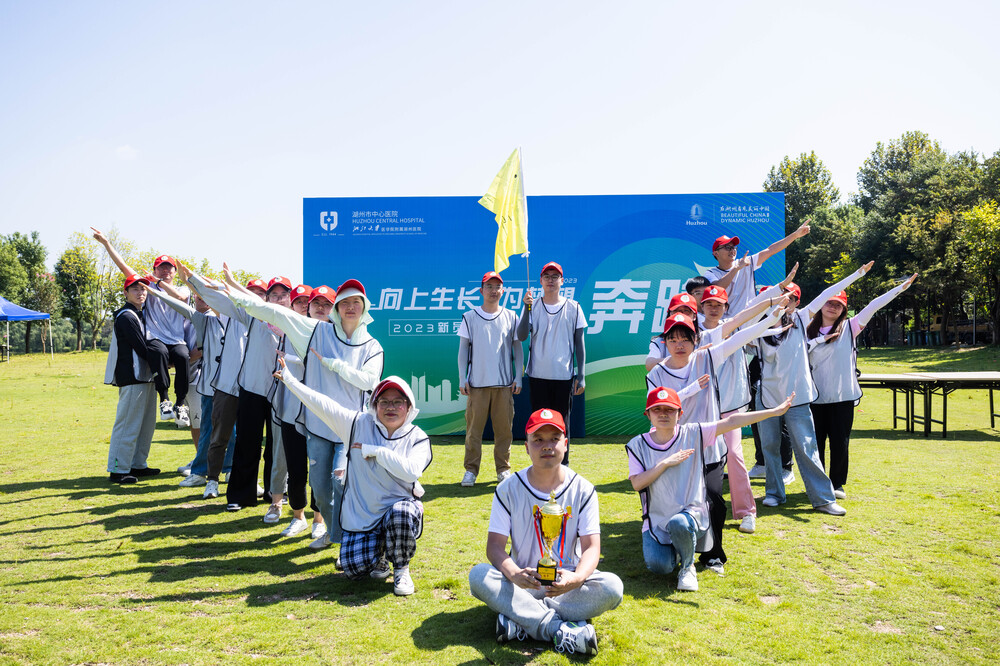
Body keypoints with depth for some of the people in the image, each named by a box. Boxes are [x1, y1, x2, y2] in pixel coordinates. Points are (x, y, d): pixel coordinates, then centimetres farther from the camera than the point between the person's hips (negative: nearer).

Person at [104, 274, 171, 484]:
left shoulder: (143, 313, 17)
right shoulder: (126, 317, -12)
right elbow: (142, 348, -15)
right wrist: (159, 364, -5)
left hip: (146, 376, 10)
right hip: (132, 377, -10)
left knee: (146, 423, 15)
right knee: (128, 424, -6)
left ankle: (137, 465, 24)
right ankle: (118, 470, 0)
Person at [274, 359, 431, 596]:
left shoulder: (417, 438, -4)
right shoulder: (360, 424, 1)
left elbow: (411, 471, -23)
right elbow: (322, 404, -3)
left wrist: (375, 451, -17)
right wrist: (289, 379, -6)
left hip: (400, 507, -1)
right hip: (361, 515, 2)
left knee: (401, 513, -37)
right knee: (354, 568, -15)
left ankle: (401, 570, -7)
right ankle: (378, 553, 24)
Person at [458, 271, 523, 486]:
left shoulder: (511, 317, 10)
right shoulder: (470, 317, 6)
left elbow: (518, 349, 11)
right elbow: (463, 349, 6)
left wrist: (517, 378, 3)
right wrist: (462, 380, -2)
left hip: (504, 383, 1)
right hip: (477, 383, -1)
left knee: (504, 427, 3)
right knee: (474, 427, -1)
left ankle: (503, 468, 14)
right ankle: (471, 469, 8)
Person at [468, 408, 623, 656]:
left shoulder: (583, 489, -2)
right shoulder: (508, 489, -3)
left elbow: (591, 547, -8)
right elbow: (495, 546, -9)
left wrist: (577, 577, -32)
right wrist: (514, 574, -33)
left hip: (567, 582, 1)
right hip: (521, 582, 0)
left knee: (612, 587, -28)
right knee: (478, 575, -28)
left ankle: (521, 618, -25)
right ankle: (562, 630, -32)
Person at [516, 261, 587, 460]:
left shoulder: (573, 307, 6)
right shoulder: (532, 306, 6)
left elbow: (579, 343, 5)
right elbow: (522, 336, -7)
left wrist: (581, 375, -1)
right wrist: (527, 308, -17)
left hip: (564, 376, 0)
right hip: (538, 376, 0)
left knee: (562, 423, 5)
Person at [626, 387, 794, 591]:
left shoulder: (693, 433, -4)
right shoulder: (638, 445, -2)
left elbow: (731, 422, -10)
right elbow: (637, 483, -12)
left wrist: (775, 411, -14)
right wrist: (666, 463, -20)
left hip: (691, 511, -1)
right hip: (657, 519, 2)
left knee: (679, 523, -37)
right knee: (659, 566, -19)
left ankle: (687, 567, -4)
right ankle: (672, 549, 20)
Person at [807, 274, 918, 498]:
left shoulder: (849, 328, 4)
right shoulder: (810, 331, 8)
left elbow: (872, 307, -2)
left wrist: (901, 288, -6)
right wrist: (820, 339, -10)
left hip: (843, 396, -1)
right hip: (816, 396, 1)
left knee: (840, 442, 1)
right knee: (816, 442, 5)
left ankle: (837, 484, 16)